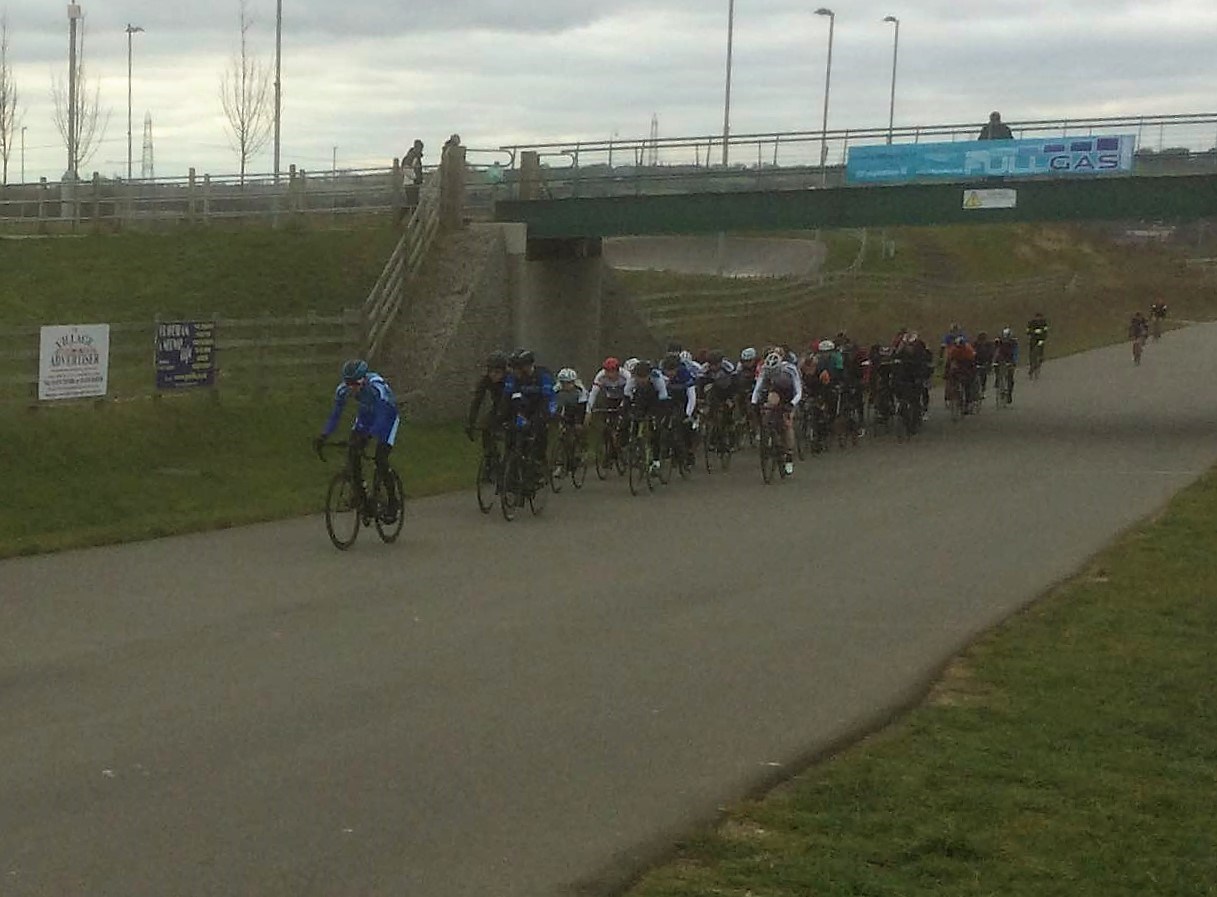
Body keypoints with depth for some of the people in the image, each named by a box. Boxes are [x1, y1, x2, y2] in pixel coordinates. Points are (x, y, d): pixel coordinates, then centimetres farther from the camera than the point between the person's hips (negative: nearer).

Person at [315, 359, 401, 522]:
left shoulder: (377, 387, -39)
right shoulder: (343, 390, -23)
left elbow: (381, 418, -41)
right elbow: (335, 414, -15)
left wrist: (365, 438, -52)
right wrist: (323, 437, -28)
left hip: (388, 413, -5)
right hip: (366, 414, 5)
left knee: (380, 459, -17)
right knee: (352, 452, -13)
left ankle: (394, 502, 0)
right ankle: (360, 495, 3)